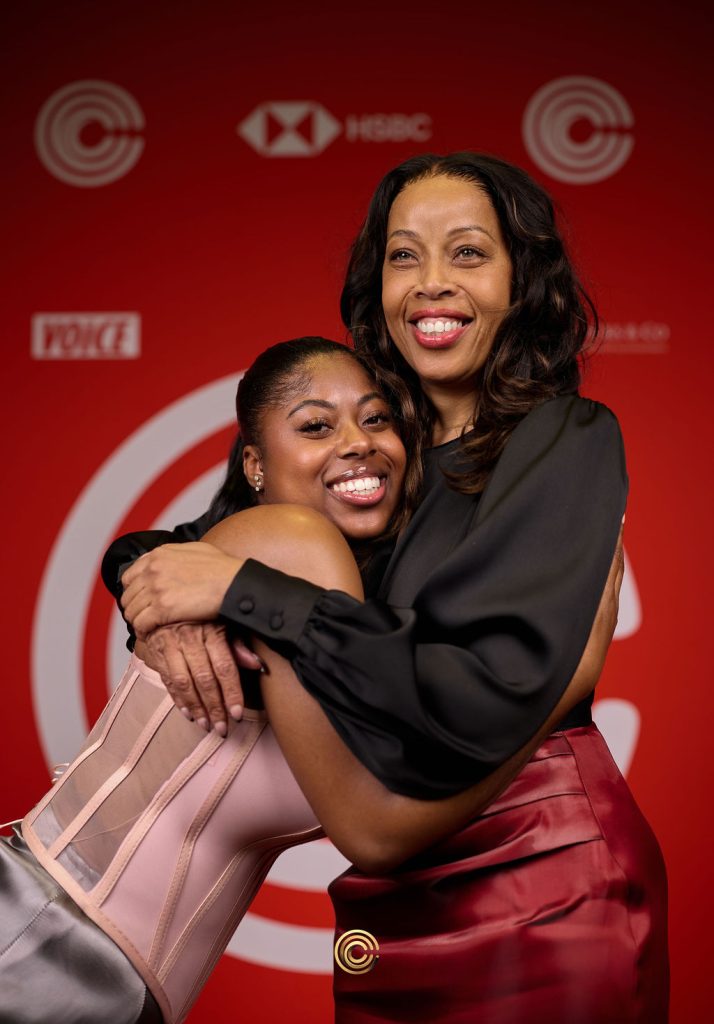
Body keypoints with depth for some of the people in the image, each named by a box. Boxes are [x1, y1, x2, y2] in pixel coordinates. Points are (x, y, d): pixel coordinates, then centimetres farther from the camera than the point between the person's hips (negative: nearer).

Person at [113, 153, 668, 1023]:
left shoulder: (569, 438, -11)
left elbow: (493, 697, -24)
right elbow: (147, 554, 8)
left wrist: (244, 593, -23)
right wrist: (172, 600, -17)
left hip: (539, 880, -5)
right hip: (388, 898, 5)